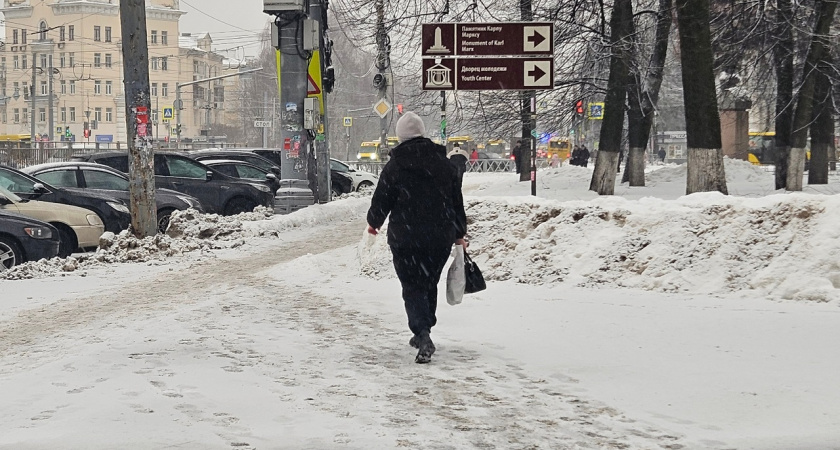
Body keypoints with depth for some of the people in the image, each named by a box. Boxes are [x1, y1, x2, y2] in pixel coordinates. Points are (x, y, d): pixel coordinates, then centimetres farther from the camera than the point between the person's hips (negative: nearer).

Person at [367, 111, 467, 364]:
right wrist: (459, 235, 21)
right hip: (441, 238, 4)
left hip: (406, 239, -4)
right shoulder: (445, 165, 5)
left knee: (413, 288, -1)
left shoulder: (394, 167, -8)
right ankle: (422, 334, 31)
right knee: (429, 284, 20)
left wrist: (373, 223, 19)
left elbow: (381, 201, -2)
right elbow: (457, 203, 10)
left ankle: (423, 336, -22)